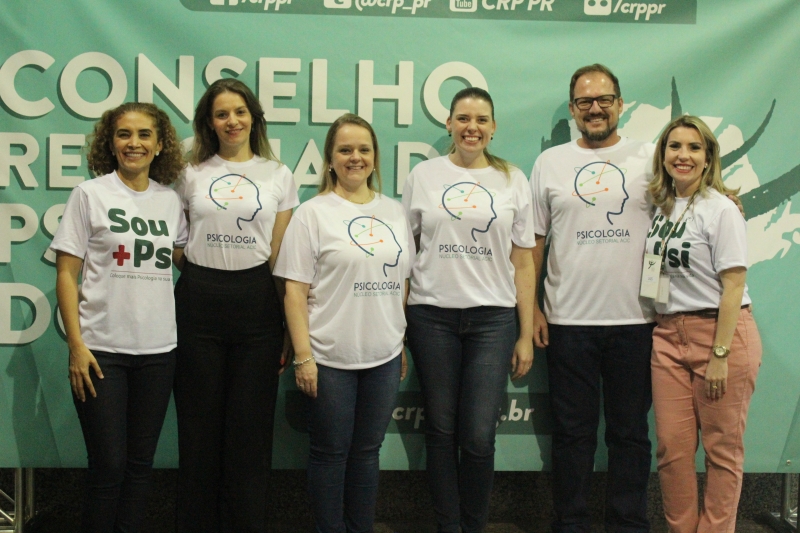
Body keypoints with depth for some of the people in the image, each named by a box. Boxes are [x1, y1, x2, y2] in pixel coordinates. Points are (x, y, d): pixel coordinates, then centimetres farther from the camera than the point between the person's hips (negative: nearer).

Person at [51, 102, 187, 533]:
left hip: (158, 350, 4)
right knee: (108, 465, -1)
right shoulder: (90, 194, -1)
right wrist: (76, 344, -11)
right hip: (102, 349, -3)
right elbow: (66, 275, -3)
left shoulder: (171, 201, 8)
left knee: (141, 463, 10)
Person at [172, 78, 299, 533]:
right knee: (200, 423, 7)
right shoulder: (191, 174, 7)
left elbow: (282, 255, 6)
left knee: (251, 426, 5)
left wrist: (288, 326, 3)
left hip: (256, 302, 0)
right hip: (199, 301, 0)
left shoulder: (279, 176, 7)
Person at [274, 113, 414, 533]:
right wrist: (303, 355, -12)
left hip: (384, 356, 4)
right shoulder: (313, 213, -4)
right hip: (330, 358, -4)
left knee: (367, 451, 14)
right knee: (330, 452, 6)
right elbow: (295, 290, -7)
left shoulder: (394, 212, 10)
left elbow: (402, 282, 14)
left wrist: (403, 344, 11)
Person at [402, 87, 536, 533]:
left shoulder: (512, 180, 7)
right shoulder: (424, 175, 6)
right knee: (441, 430, 6)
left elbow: (523, 262, 7)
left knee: (479, 437, -4)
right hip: (433, 316, 0)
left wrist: (526, 335, 3)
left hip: (492, 317, 0)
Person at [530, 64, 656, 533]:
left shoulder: (651, 158, 4)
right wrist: (531, 306, 2)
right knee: (574, 431, 9)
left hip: (635, 320, 0)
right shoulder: (550, 162, 6)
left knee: (630, 432, 10)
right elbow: (533, 240, 6)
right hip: (568, 320, 1)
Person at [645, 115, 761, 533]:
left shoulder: (721, 209, -8)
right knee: (672, 447, 6)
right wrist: (660, 331, 5)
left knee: (722, 449, 5)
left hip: (721, 332, -5)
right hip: (669, 335, 5)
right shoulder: (661, 207, 9)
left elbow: (733, 286, -12)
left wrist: (720, 355, -16)